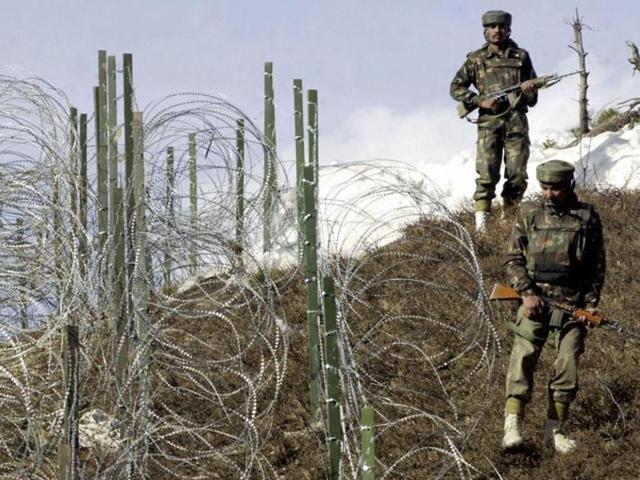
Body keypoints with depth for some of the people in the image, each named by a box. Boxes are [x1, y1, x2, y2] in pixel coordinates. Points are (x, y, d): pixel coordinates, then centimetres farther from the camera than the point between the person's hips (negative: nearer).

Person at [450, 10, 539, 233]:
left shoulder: (521, 57, 13)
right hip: (489, 122, -2)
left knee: (517, 175, -2)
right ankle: (481, 220, -15)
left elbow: (533, 98, 17)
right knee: (487, 174, -13)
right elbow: (456, 88, 8)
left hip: (516, 121, 2)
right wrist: (480, 101, -6)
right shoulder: (476, 60, 8)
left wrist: (529, 90, -8)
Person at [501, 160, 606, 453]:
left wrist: (591, 303, 0)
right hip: (534, 299, -1)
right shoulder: (528, 215, 5)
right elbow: (513, 259, 4)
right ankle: (513, 425, -17)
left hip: (572, 304, 1)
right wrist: (527, 293, -9)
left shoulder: (587, 218, 5)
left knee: (567, 366, -1)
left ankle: (555, 429, 8)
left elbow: (597, 266, 10)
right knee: (523, 357, -13)